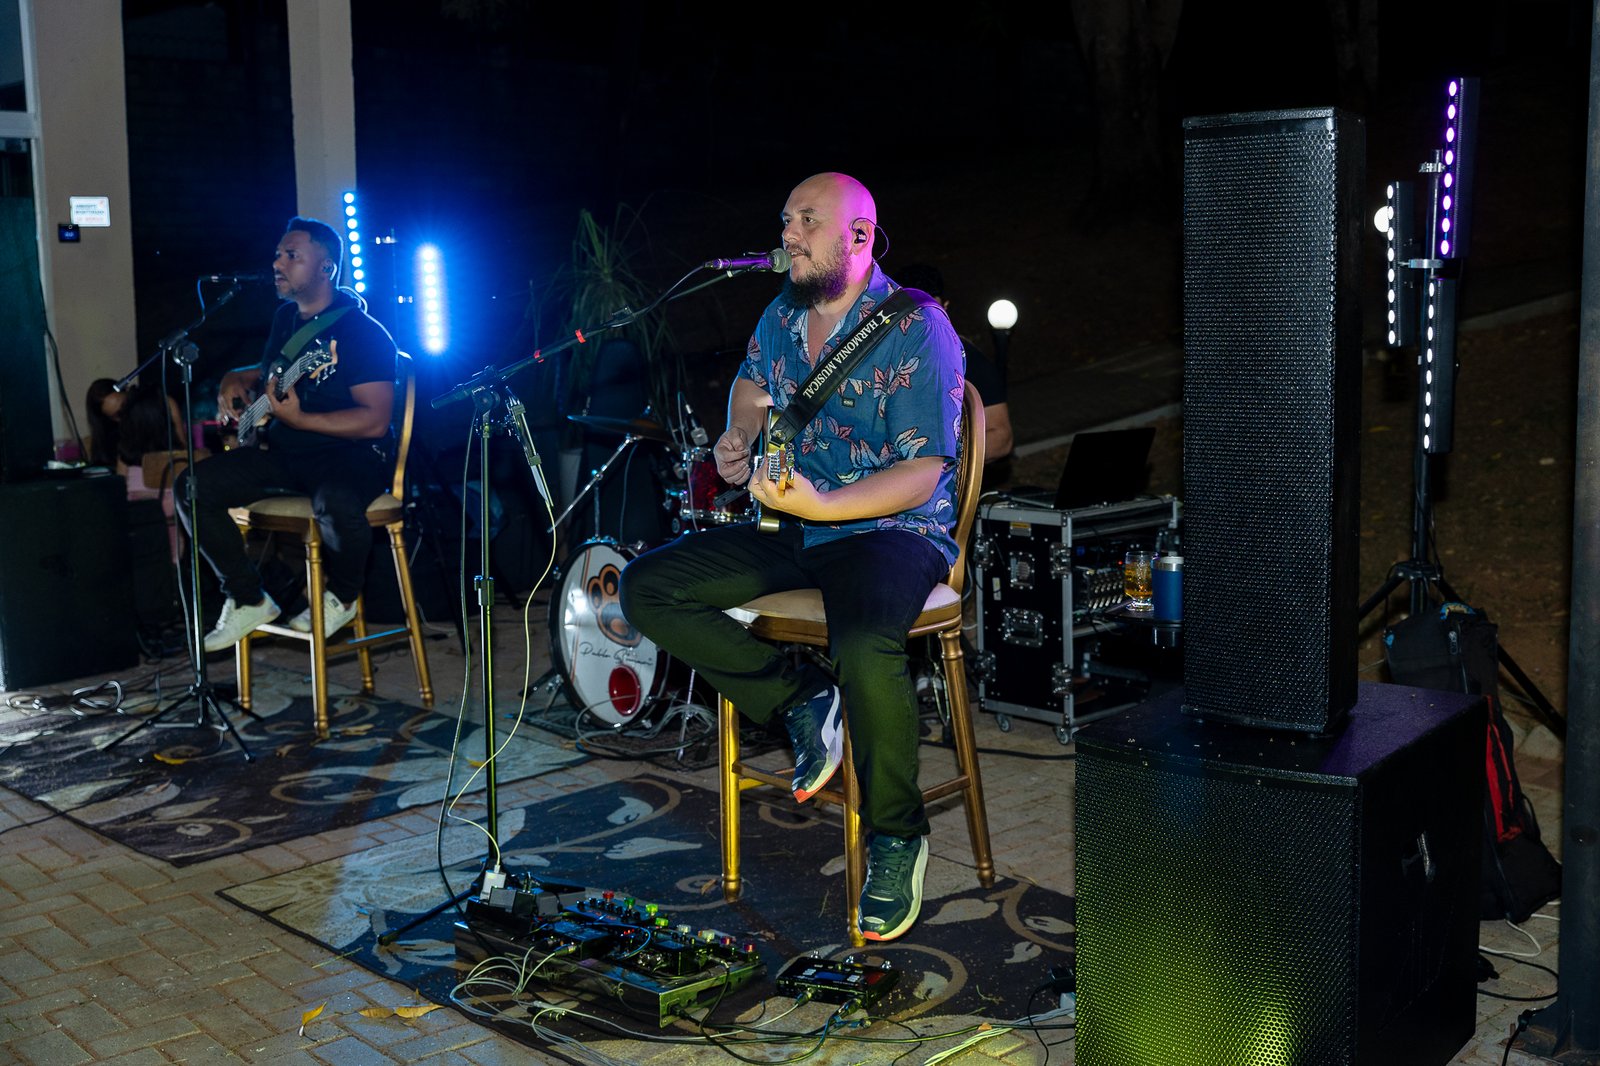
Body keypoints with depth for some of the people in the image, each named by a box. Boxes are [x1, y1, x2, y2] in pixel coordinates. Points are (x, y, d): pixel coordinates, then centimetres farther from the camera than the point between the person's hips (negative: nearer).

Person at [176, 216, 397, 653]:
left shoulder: (362, 332, -14)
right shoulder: (286, 318, 11)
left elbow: (375, 421, -21)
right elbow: (268, 370, 31)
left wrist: (299, 419, -26)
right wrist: (235, 380, 9)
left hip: (350, 455, -8)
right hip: (285, 453, 8)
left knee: (334, 503, -41)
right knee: (194, 486, -7)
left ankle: (342, 597, -7)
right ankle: (249, 600, 4)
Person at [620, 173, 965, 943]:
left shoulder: (917, 330, -12)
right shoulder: (781, 316, 11)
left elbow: (921, 476, -17)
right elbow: (751, 385, 32)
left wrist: (819, 505, -30)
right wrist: (740, 435, 9)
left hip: (891, 528, -7)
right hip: (788, 528, 7)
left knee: (866, 650, -38)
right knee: (646, 589, -7)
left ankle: (896, 834, -11)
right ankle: (801, 700, 0)